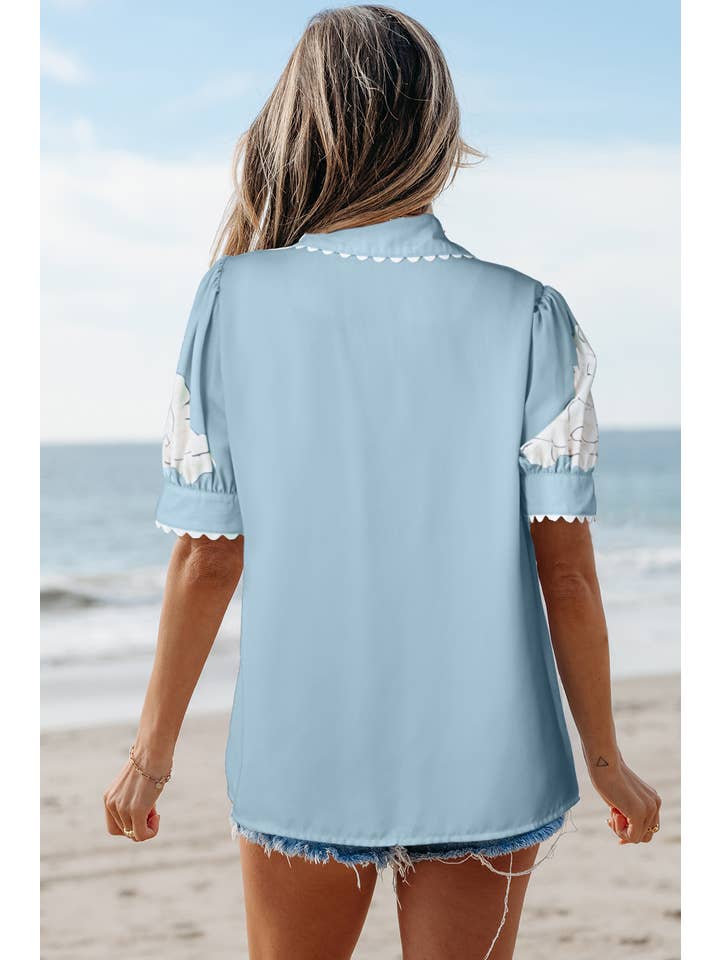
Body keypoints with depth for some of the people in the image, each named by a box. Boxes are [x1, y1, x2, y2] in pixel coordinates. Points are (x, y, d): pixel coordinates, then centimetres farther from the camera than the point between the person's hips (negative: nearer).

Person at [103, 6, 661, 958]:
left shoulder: (234, 303, -7)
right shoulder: (528, 318, -8)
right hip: (484, 763, 0)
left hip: (301, 760, 1)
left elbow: (207, 560, -5)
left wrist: (154, 748, 8)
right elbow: (565, 569, -7)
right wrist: (605, 756, 6)